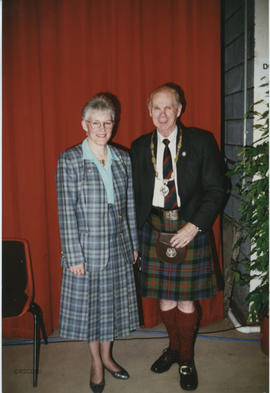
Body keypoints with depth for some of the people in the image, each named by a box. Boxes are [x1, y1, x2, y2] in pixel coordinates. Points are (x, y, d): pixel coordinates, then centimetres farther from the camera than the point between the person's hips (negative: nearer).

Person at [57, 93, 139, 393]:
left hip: (117, 246, 4)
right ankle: (96, 363, 35)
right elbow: (66, 212, -11)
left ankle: (106, 355, 40)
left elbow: (130, 205, 7)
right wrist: (73, 256, -13)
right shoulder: (69, 160, -9)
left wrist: (133, 243, 8)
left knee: (112, 302, 16)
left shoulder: (123, 158, 3)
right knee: (88, 305, 11)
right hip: (86, 247, -3)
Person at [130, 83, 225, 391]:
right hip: (155, 229, 3)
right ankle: (173, 348, 39)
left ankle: (186, 359, 31)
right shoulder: (139, 147, 5)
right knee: (164, 298, 12)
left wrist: (193, 226, -14)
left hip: (190, 229, -2)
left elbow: (215, 189, -4)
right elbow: (136, 195, 9)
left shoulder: (201, 142, -3)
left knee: (186, 300, 7)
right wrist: (135, 238, 4)